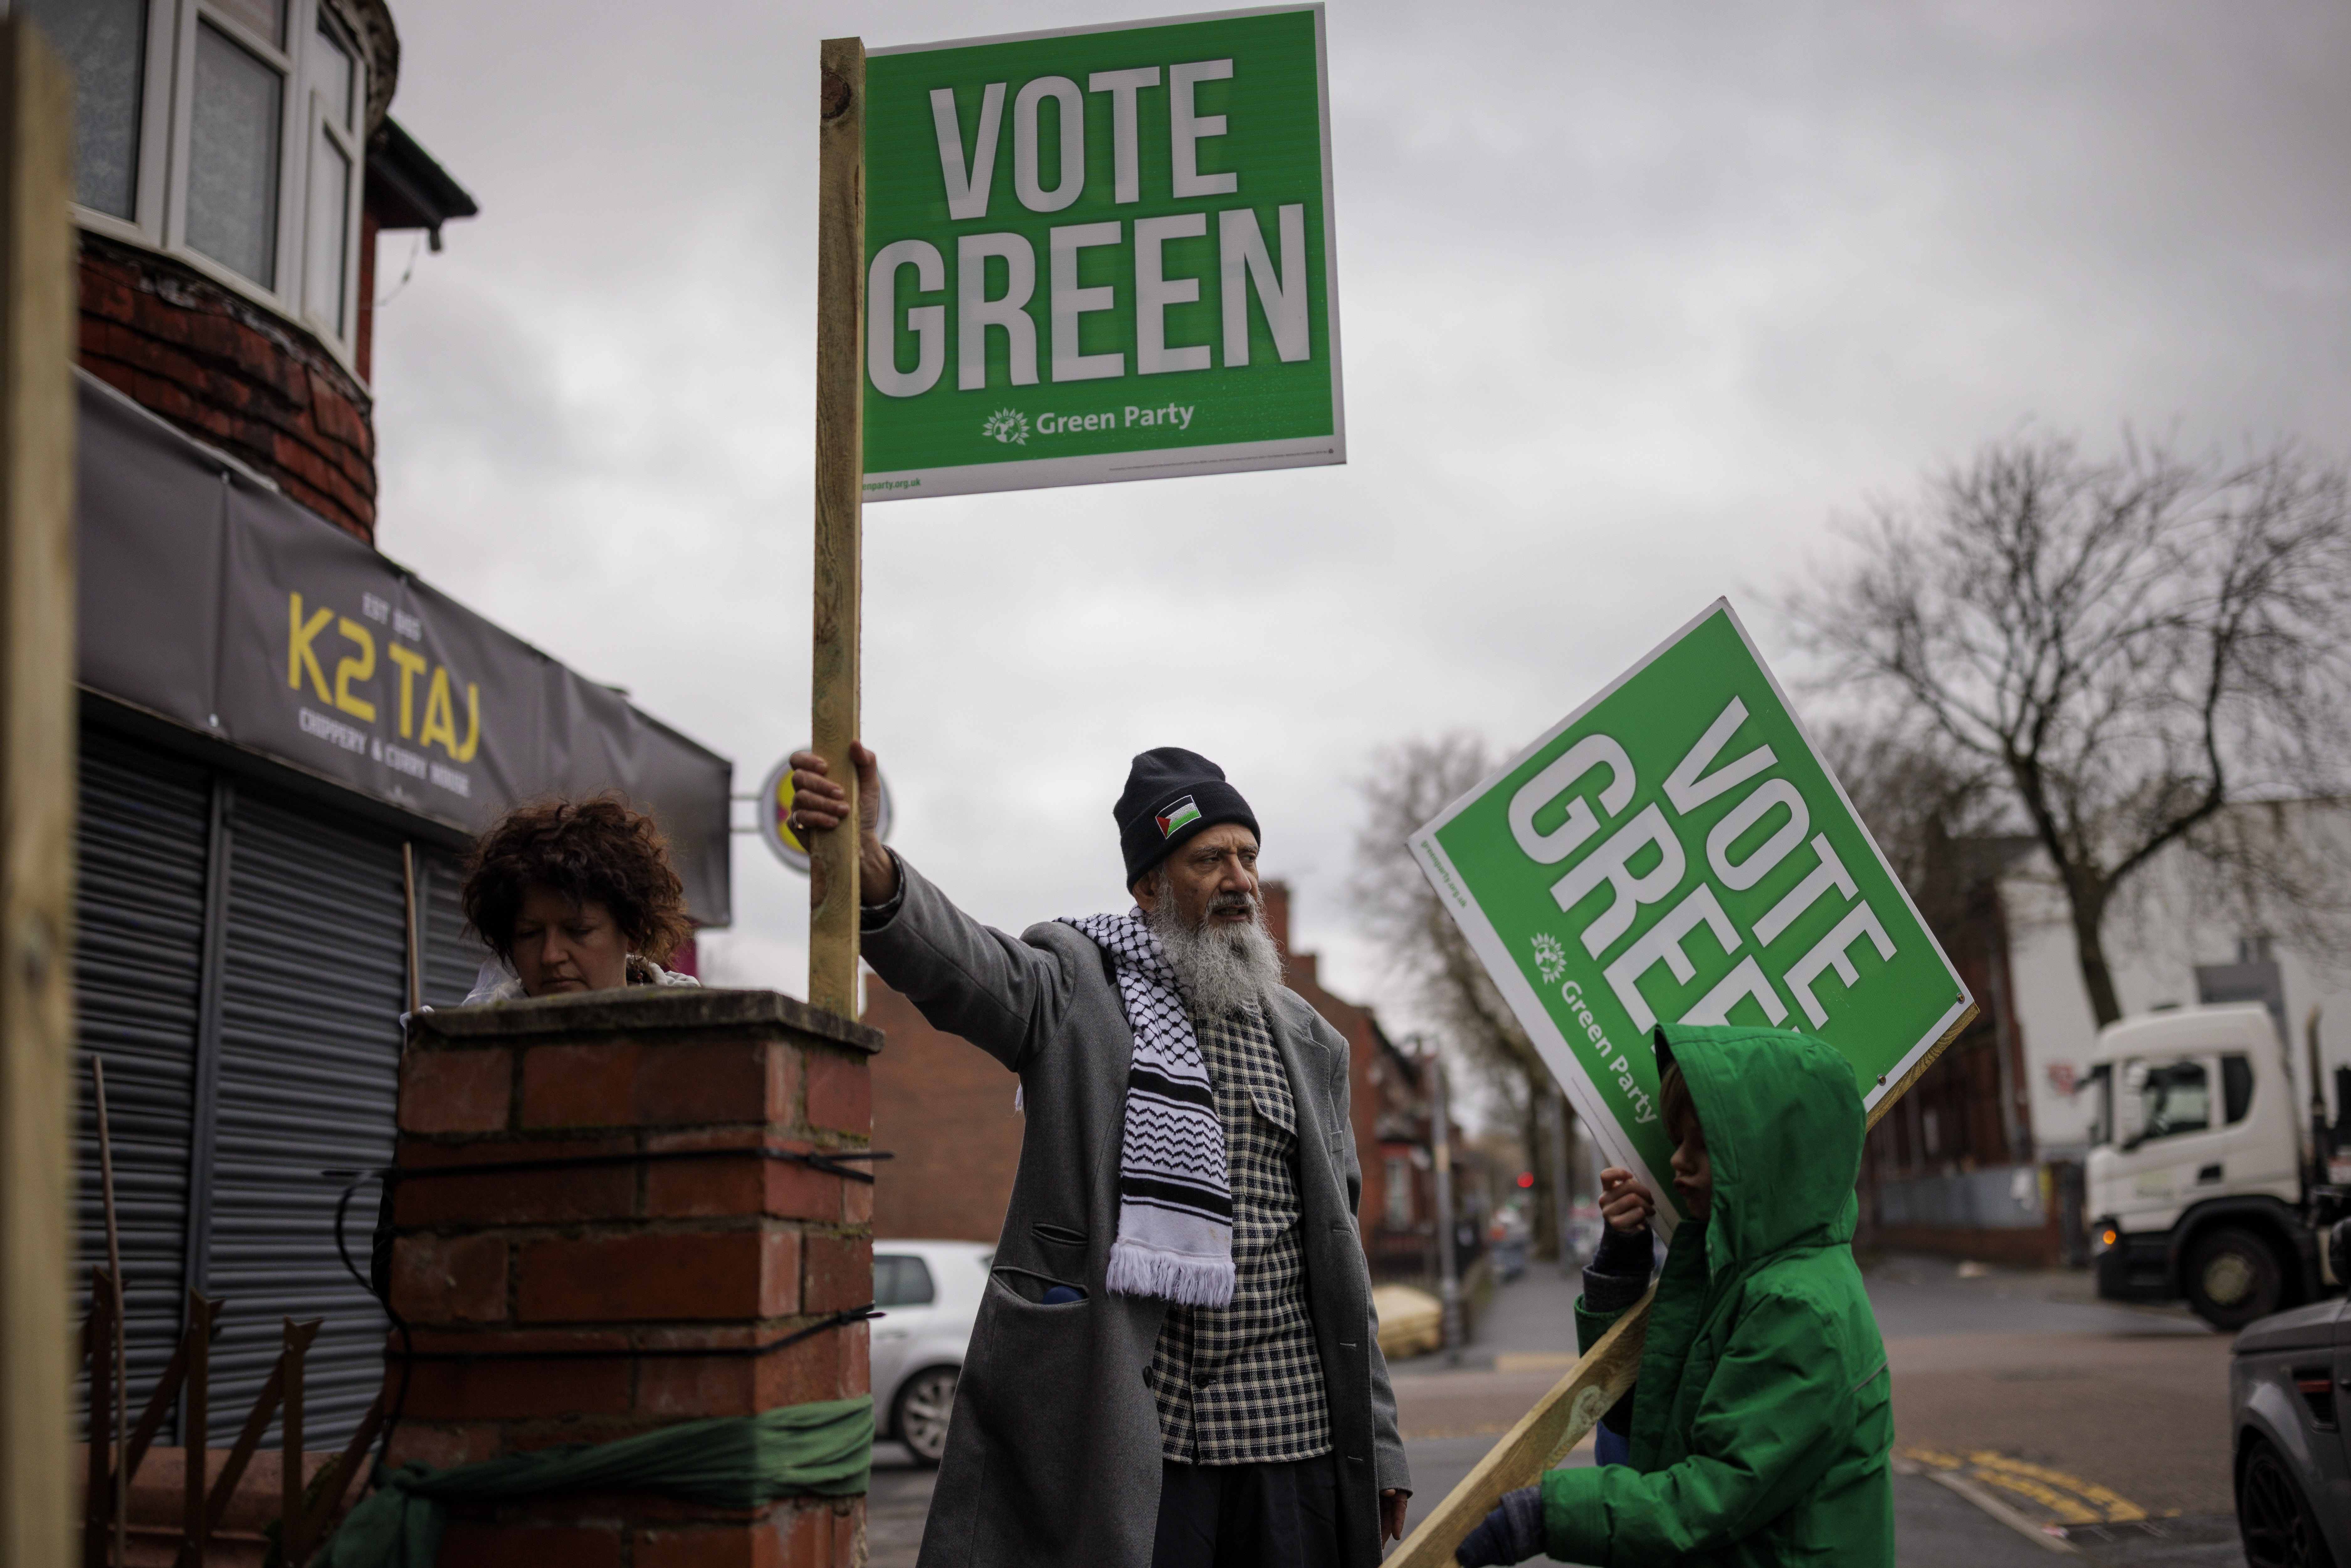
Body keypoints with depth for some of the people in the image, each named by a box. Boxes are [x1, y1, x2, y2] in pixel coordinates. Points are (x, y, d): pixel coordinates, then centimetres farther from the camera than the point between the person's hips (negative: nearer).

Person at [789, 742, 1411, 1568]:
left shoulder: (1310, 1043, 14)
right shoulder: (1076, 984, 2)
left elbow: (1338, 1250, 15)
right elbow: (961, 961, -20)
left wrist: (1377, 1442, 12)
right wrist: (867, 864, -42)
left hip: (1292, 1435, 4)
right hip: (1119, 1427, -4)